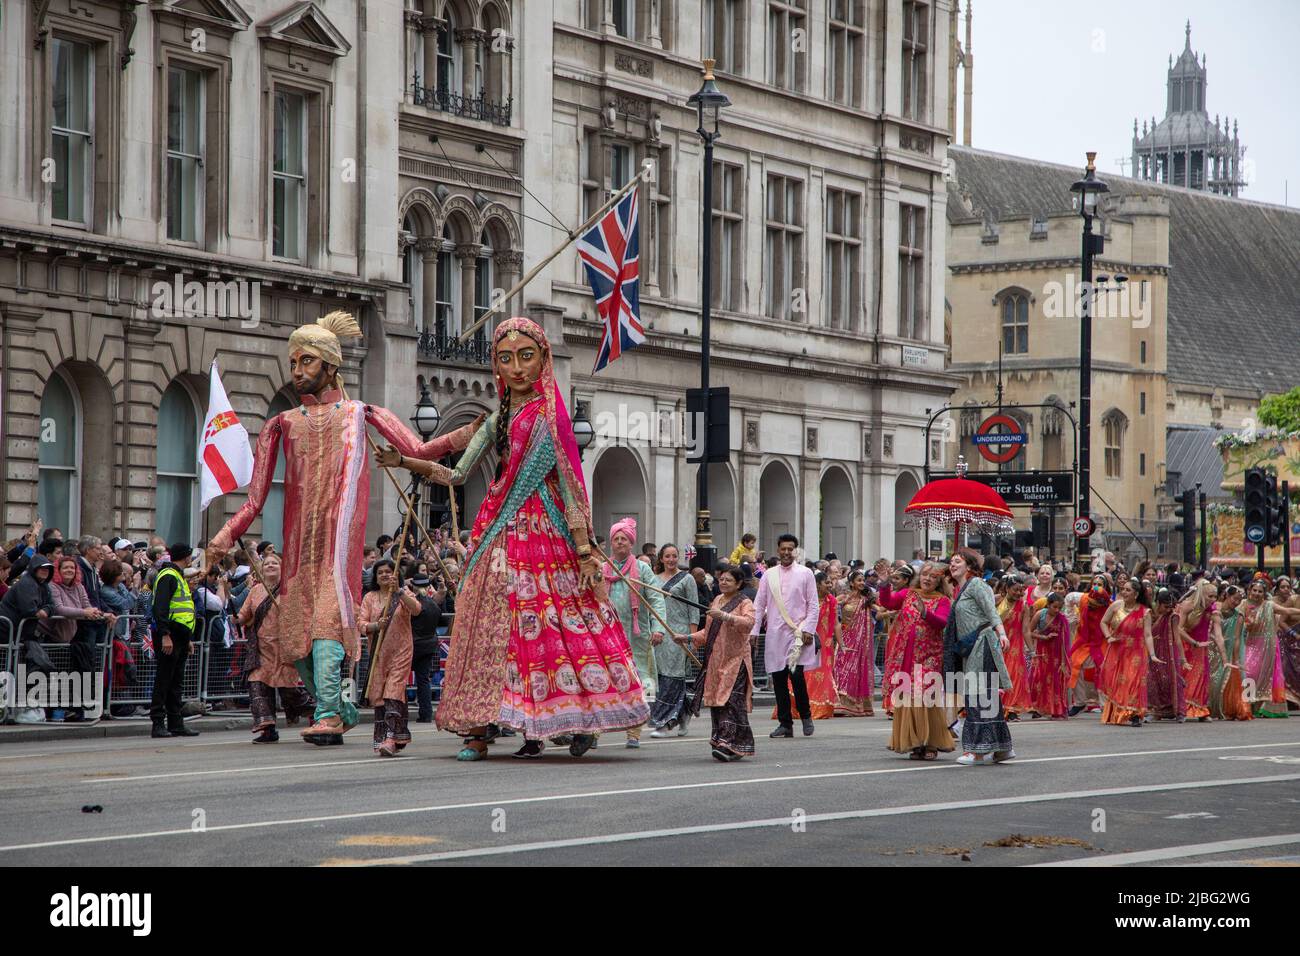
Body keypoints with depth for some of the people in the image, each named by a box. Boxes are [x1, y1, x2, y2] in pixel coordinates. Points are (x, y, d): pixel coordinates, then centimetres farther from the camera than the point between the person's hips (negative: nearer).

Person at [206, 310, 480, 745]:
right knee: (293, 630, 1)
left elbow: (418, 450, -3)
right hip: (300, 540, 4)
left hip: (338, 533, -4)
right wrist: (226, 536, 1)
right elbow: (256, 498, 12)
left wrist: (458, 439, -19)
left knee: (328, 614, -21)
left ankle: (328, 713, -25)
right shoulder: (282, 424, 16)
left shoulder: (358, 413, 9)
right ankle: (341, 709, 19)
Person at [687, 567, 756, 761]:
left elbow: (749, 622, -24)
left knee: (731, 700, -15)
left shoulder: (744, 603, -3)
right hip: (715, 659, 7)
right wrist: (689, 637, 15)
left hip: (735, 660, -7)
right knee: (716, 700, 3)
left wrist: (724, 616, -32)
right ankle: (720, 741, 9)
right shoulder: (717, 600, 19)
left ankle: (731, 745, -19)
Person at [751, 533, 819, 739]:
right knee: (778, 679, 2)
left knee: (796, 675, -15)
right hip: (775, 634, 3)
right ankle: (785, 723, 10)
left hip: (798, 633, -3)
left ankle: (805, 715, 7)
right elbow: (759, 605, 13)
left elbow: (813, 605, 3)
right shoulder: (768, 575, 11)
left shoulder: (805, 574, 5)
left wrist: (808, 629, -7)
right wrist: (754, 631, 5)